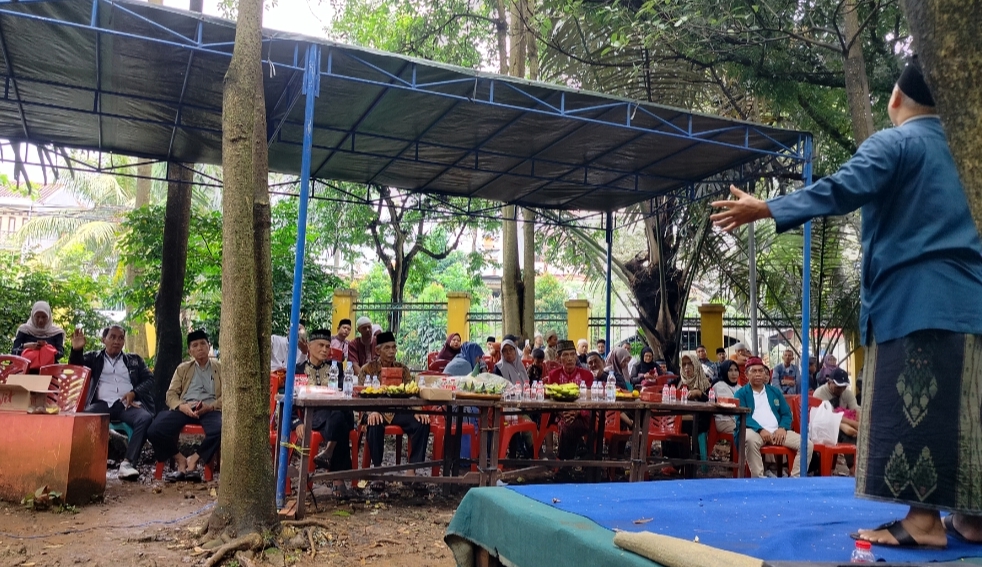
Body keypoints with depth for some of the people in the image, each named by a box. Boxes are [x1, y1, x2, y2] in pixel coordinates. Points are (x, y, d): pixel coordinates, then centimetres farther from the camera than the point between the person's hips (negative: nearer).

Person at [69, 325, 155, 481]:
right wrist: (76, 350, -9)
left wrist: (134, 393, -6)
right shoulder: (93, 357, 23)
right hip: (102, 403, 0)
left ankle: (128, 463, -35)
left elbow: (149, 380, 14)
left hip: (127, 404, 0)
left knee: (146, 418, -33)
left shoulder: (135, 360, 23)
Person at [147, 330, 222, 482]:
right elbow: (171, 394, 13)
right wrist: (182, 406, -11)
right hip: (185, 409, 2)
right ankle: (181, 460, -6)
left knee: (221, 430, -37)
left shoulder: (221, 368, 17)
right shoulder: (182, 368, 23)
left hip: (210, 409, -2)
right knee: (154, 430, -26)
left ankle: (194, 459, -13)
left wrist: (210, 406, -14)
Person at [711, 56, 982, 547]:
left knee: (912, 405, -6)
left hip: (913, 298, -7)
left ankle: (924, 519, -6)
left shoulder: (892, 143, -5)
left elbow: (844, 190, -21)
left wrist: (763, 209, -23)